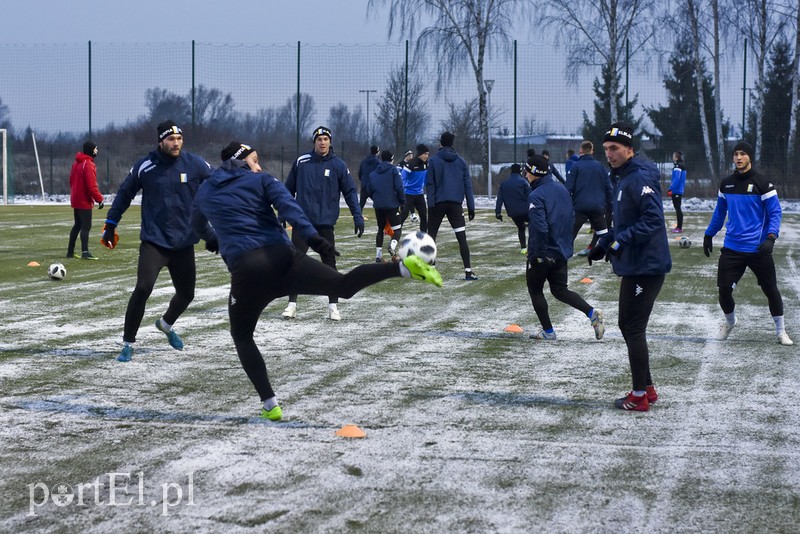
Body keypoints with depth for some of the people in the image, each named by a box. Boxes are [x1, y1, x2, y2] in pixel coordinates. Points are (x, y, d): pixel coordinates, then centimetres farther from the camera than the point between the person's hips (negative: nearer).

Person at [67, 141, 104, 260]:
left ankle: (70, 251, 20)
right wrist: (99, 199, -19)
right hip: (85, 201, -9)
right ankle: (85, 252, -15)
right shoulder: (88, 164, -18)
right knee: (86, 226, -9)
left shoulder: (77, 163, 12)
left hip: (75, 200, 9)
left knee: (78, 225, 17)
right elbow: (91, 185, -22)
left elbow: (71, 180, 19)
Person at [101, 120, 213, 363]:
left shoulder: (195, 165, -5)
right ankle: (128, 343, -5)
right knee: (143, 288, -19)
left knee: (186, 294, 13)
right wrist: (111, 224, 9)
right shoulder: (145, 167, -7)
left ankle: (166, 324, 47)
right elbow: (124, 193, 7)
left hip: (184, 243, 3)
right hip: (154, 240, -3)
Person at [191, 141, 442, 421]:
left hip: (245, 268, 1)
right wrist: (311, 236, -18)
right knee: (344, 285, -1)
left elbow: (198, 226, 42)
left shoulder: (204, 193, 22)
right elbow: (287, 206, -5)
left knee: (242, 336, 18)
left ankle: (269, 404, 6)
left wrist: (214, 238, 64)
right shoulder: (261, 180, 14)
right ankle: (404, 266, -24)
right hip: (282, 257, -1)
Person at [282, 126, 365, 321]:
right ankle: (292, 303, 7)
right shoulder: (301, 162, 1)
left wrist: (357, 216, -6)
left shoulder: (338, 165, -1)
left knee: (329, 263, 4)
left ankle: (333, 305, 11)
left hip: (325, 222, 0)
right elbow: (289, 190, 9)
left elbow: (350, 191, 2)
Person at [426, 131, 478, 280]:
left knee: (431, 236, 12)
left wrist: (431, 205, -8)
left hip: (438, 204, -1)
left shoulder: (433, 161, -1)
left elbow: (430, 184, -7)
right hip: (455, 204, 1)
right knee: (462, 238, -3)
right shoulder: (461, 161, 8)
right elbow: (468, 184, 6)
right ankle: (468, 271, -11)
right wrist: (471, 207, 7)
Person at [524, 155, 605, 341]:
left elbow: (540, 228, -27)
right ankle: (592, 313, -2)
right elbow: (571, 216, 13)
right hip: (562, 251, 7)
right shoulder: (561, 189, 6)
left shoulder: (536, 196, -20)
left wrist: (536, 254, -18)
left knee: (535, 291, 12)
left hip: (542, 254, -7)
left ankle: (548, 331, 13)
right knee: (560, 290, 17)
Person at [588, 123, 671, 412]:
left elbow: (653, 218, -27)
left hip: (647, 266, -11)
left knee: (634, 329, -4)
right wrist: (604, 244, 14)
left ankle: (639, 396, 5)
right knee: (627, 325, 17)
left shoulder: (640, 177, -18)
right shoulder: (621, 177, 14)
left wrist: (621, 241, -29)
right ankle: (647, 388, 27)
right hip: (634, 266, 11)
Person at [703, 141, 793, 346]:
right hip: (732, 248, 3)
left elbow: (775, 212, -8)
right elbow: (720, 212, 20)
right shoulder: (726, 184, 7)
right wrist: (709, 235, 22)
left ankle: (781, 331, 19)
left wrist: (771, 237, -22)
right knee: (724, 289, 0)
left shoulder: (762, 183, -7)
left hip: (758, 249, -3)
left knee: (770, 289, 4)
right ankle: (729, 322, 29)